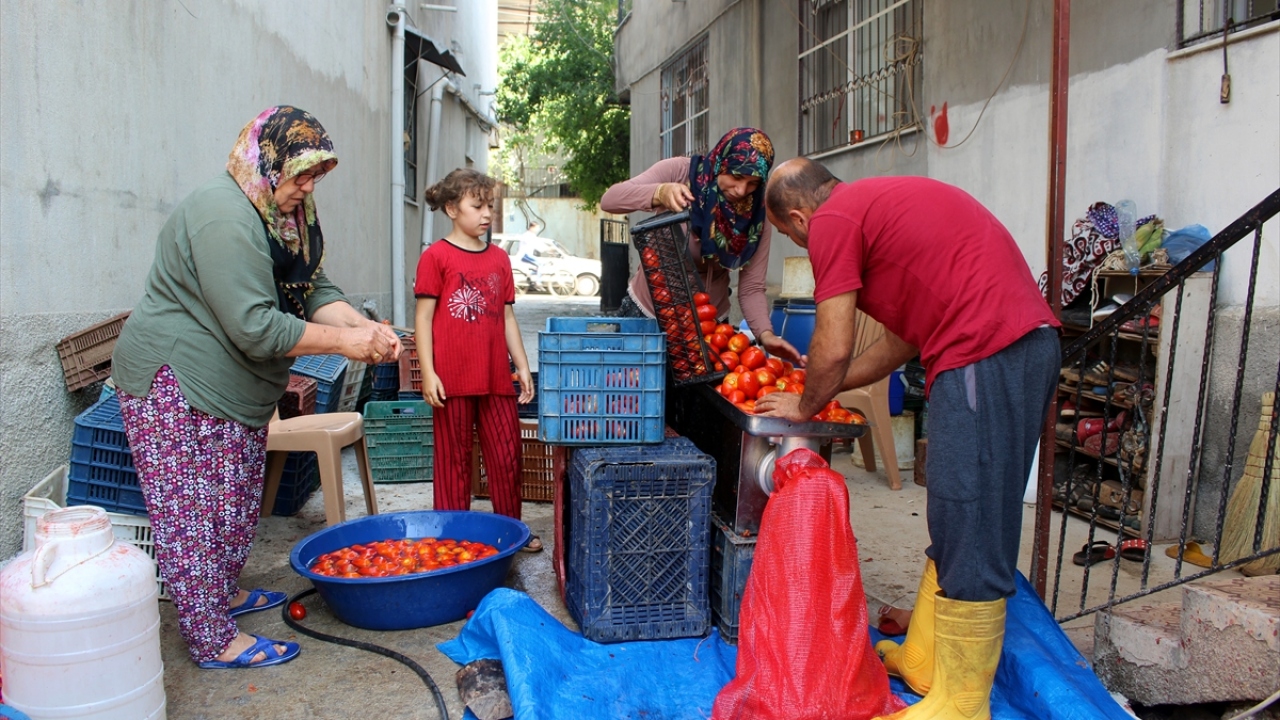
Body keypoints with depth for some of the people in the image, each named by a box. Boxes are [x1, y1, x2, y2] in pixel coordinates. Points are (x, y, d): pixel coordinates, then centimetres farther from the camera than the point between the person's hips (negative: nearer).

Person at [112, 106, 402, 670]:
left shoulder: (286, 215, 6)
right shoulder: (224, 220, -26)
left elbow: (316, 291, 4)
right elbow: (255, 328, -31)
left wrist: (365, 326, -14)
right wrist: (343, 342, -25)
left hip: (236, 386, 10)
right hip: (176, 381, -10)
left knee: (236, 501, 20)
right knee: (196, 510, -3)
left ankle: (224, 594, 37)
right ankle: (214, 640, 4)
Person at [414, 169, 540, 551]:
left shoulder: (499, 258, 12)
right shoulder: (436, 256, -3)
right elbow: (423, 317, -6)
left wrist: (522, 366, 12)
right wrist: (428, 373, -11)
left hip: (496, 377, 5)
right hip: (452, 379, -5)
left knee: (507, 455, 11)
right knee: (454, 458, 6)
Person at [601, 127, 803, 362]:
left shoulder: (756, 215, -13)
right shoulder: (679, 172, -17)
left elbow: (751, 289, -12)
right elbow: (609, 199, -27)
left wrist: (765, 333, -31)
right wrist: (659, 193, -45)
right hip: (646, 311, -1)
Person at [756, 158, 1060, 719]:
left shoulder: (832, 220, -3)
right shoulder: (879, 202, 26)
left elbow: (834, 349, -5)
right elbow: (906, 338, 27)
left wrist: (805, 407, 14)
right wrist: (827, 386, 30)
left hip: (984, 353, -10)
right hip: (1029, 341, 10)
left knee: (969, 532, -4)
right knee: (958, 524, 16)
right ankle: (922, 659, 29)